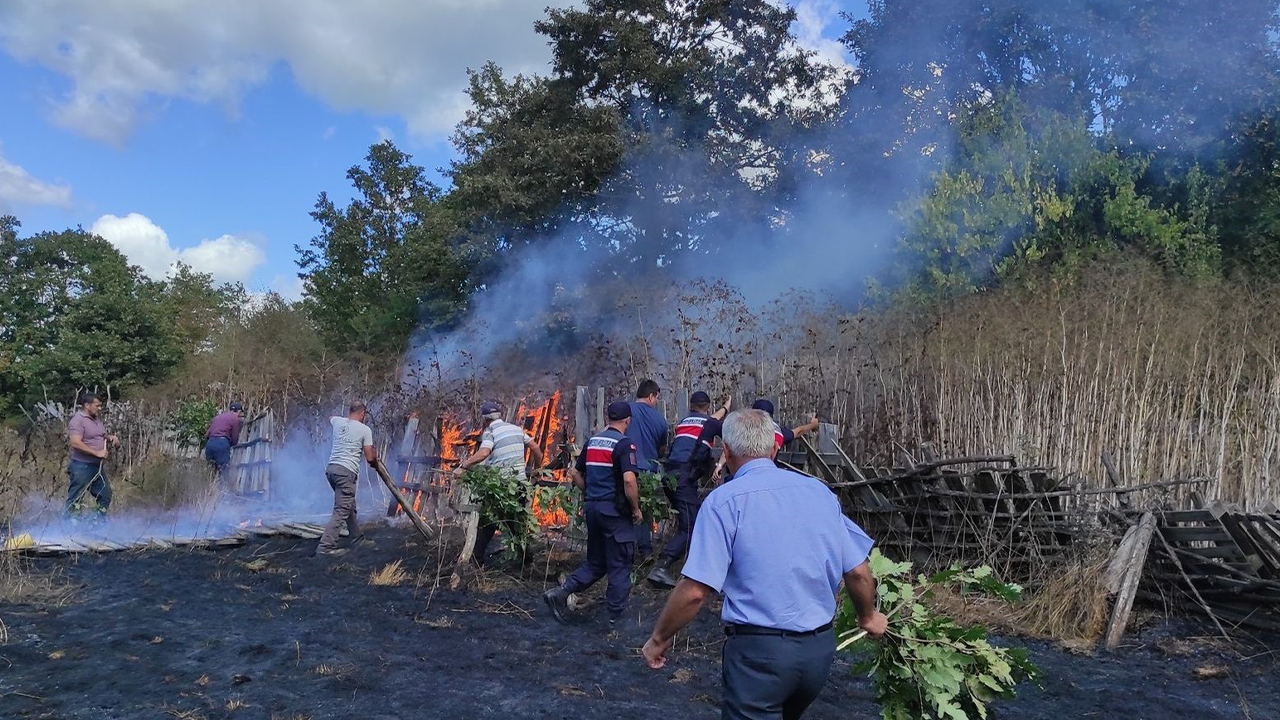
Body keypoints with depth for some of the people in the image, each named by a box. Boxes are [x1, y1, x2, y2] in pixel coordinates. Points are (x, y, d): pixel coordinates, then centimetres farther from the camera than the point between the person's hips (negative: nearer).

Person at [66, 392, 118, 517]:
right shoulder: (78, 420, -16)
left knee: (105, 496, 16)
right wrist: (96, 453, -26)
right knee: (75, 501, -2)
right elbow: (75, 442, -27)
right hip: (82, 467, -9)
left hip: (98, 466, 9)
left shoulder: (97, 418, 12)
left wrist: (110, 437, 5)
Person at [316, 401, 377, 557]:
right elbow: (370, 458, -1)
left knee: (349, 505, 24)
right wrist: (376, 460, 21)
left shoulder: (337, 422, 12)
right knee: (341, 511, -9)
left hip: (331, 468, 8)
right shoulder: (365, 429, -3)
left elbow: (330, 418, 41)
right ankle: (325, 546, -18)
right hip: (346, 472, -8)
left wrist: (348, 416, 46)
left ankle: (356, 536, 35)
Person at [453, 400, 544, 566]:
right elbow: (536, 449, 15)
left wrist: (462, 467, -21)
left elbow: (483, 453, -25)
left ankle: (477, 560, 9)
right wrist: (538, 469, 29)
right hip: (521, 483, 5)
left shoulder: (490, 432, -6)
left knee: (487, 523, 7)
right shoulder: (516, 429, 12)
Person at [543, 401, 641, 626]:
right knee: (620, 564, 6)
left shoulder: (592, 441, 10)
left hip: (592, 507, 7)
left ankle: (561, 592, 5)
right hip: (615, 510, -7)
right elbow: (629, 480, -23)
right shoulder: (624, 444, -12)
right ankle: (616, 614, 13)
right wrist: (636, 509, -11)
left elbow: (575, 473, 16)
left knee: (596, 561, 18)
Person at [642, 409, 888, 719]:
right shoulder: (819, 491, 2)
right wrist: (868, 617, 24)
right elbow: (858, 572, 5)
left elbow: (695, 591, -17)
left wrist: (659, 639, -2)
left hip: (759, 650, -6)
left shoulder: (724, 501, -12)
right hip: (820, 647, 6)